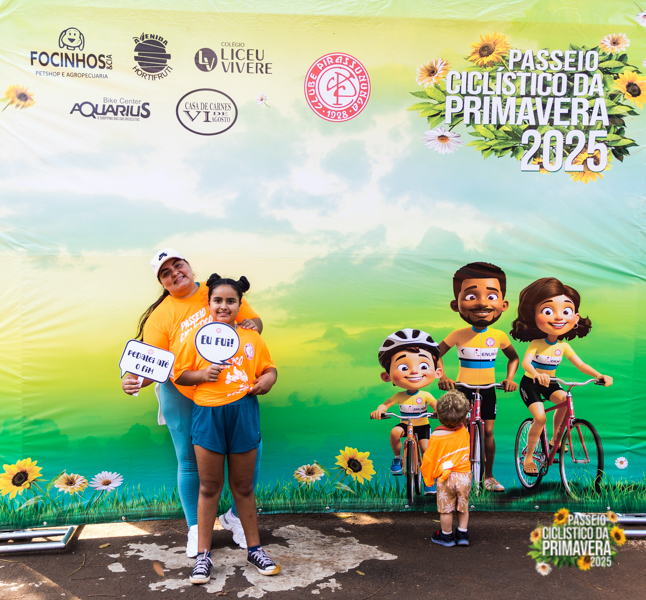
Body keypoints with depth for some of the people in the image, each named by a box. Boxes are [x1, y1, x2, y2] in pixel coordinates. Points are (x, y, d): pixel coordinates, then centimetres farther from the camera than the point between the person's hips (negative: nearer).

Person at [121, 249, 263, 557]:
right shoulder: (161, 315, -6)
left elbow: (253, 320, 10)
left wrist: (251, 324, -13)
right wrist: (135, 380, -29)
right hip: (182, 396, -1)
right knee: (190, 463, 10)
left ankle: (235, 515, 26)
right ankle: (195, 528, 30)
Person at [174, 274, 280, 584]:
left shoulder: (252, 338, 7)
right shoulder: (197, 338, 4)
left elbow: (269, 367, 12)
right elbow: (181, 375, 4)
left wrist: (269, 378, -9)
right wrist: (202, 375, -14)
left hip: (243, 413, 1)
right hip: (208, 415, -1)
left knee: (243, 486, 12)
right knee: (209, 487, 8)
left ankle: (254, 548, 27)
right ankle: (203, 555, 20)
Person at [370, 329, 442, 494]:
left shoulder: (425, 396, -12)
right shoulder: (399, 396, -10)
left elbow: (437, 407, -18)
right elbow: (385, 404, -12)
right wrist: (378, 410, -33)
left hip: (422, 426, 0)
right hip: (405, 425, 0)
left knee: (426, 450, -11)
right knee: (395, 432, -29)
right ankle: (397, 458, -6)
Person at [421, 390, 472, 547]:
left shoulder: (436, 436, -17)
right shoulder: (464, 432, -7)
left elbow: (429, 459, -7)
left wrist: (428, 477, 7)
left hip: (446, 478, -4)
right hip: (465, 475, 4)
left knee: (446, 509, 11)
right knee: (463, 507, 19)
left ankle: (446, 535, 25)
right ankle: (462, 534, 27)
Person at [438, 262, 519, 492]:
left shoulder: (499, 335, -4)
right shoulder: (458, 335, -10)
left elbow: (513, 357, 11)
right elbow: (435, 355, -3)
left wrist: (510, 378, -3)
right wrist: (443, 378, -16)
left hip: (488, 390, 2)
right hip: (463, 389, -1)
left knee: (487, 431, 4)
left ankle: (489, 476, 18)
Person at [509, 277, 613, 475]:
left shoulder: (563, 346, -5)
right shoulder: (536, 344, -19)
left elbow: (581, 365, -7)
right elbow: (525, 362, -34)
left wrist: (600, 375, -24)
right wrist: (537, 374, -55)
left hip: (549, 384, 5)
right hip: (530, 383, -5)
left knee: (565, 400, -22)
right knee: (540, 417, -19)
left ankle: (555, 439, -1)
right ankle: (528, 458, -3)